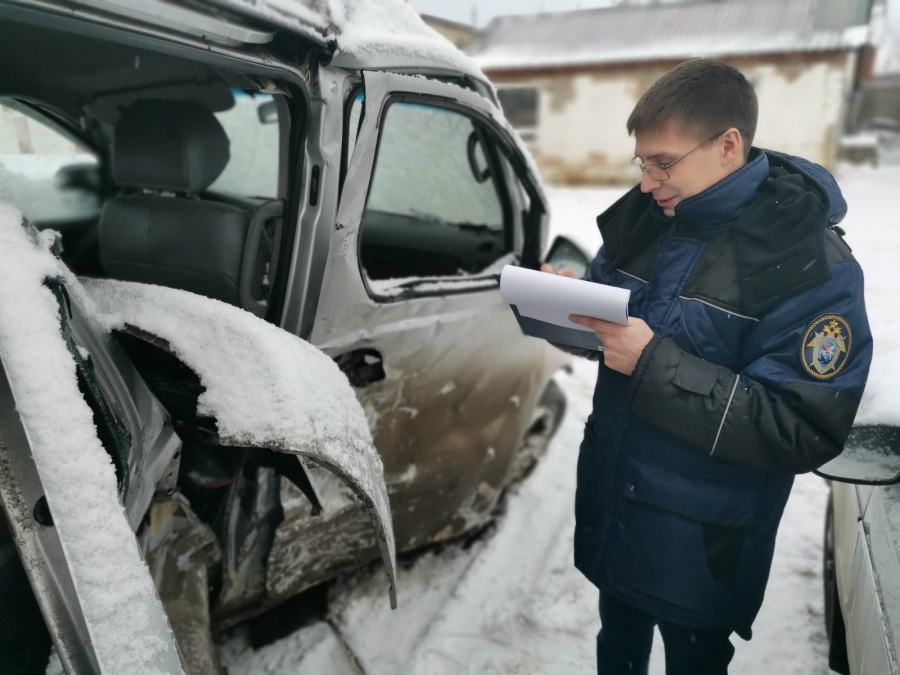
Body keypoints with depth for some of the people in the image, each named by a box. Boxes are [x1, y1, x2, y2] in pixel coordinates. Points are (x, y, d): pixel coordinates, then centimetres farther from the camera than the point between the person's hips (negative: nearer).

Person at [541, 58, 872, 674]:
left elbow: (804, 433, -25)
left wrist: (654, 364, -30)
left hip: (702, 546, -5)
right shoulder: (643, 217, -2)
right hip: (607, 498, 6)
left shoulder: (812, 268, -21)